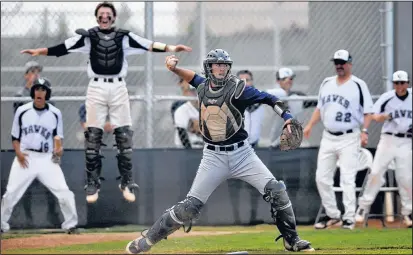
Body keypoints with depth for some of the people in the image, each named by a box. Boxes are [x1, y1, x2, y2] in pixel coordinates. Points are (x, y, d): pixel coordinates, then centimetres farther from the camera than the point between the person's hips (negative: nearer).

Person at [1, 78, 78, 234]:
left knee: (64, 193, -10)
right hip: (25, 158, 0)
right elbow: (15, 137, 8)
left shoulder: (55, 114, 3)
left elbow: (58, 137, 9)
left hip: (47, 159, 0)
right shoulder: (22, 111, 2)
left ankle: (71, 225, 6)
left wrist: (58, 149, -13)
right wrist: (18, 152, -10)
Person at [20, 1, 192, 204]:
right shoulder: (88, 37, 2)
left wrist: (172, 49, -15)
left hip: (118, 88, 1)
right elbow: (62, 48, -4)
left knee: (124, 135, 1)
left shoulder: (124, 37, 4)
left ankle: (127, 182, 11)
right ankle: (93, 183, 7)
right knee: (93, 136, 0)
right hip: (96, 88, 0)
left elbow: (149, 46, -3)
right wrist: (39, 52, -14)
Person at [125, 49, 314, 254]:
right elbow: (192, 77, 26)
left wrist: (287, 118, -24)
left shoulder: (236, 89, -10)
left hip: (242, 153, -1)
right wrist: (174, 68, 8)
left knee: (276, 191, -13)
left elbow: (268, 99, -12)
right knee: (190, 206, -4)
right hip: (213, 157, 2)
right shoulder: (202, 87, 3)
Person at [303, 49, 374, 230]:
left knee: (347, 179, -9)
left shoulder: (358, 85, -4)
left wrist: (364, 131, -18)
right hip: (328, 138, 6)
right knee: (322, 178, 5)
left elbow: (367, 112, -5)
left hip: (349, 139, -6)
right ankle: (332, 215, 17)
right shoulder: (326, 83, 11)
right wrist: (310, 125, 5)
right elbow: (320, 107, 18)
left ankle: (349, 218, -6)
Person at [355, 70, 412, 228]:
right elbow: (374, 116, -2)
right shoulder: (387, 98, -4)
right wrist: (385, 116, -23)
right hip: (388, 139, -1)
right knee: (376, 172, -6)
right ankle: (364, 207, 2)